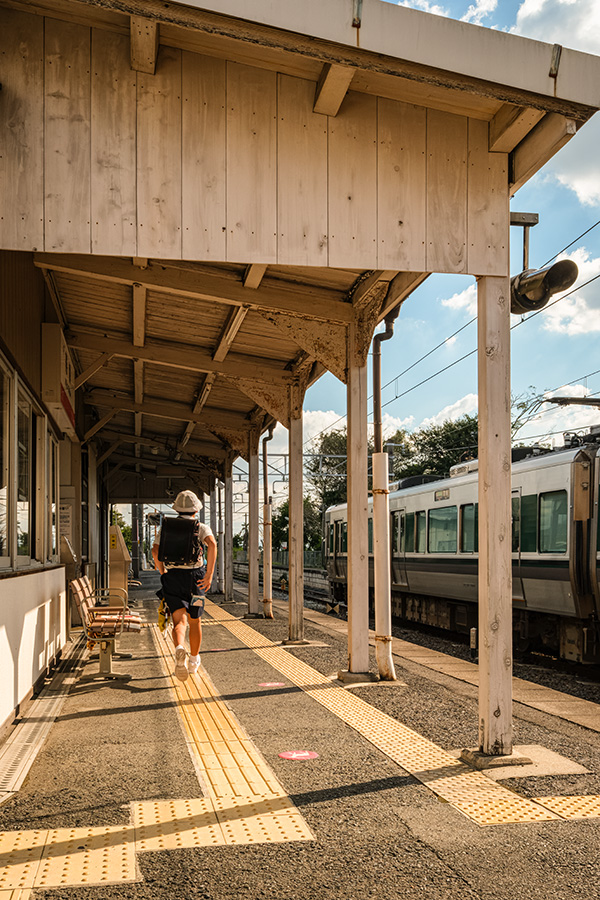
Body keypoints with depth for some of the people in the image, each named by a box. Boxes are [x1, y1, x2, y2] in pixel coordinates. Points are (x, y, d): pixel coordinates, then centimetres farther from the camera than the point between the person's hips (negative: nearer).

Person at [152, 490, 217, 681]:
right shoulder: (201, 528, 3)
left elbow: (155, 551, -5)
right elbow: (212, 544, -19)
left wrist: (162, 572, 12)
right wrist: (210, 573, -17)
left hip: (172, 579, 0)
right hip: (195, 578, 0)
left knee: (179, 622, -7)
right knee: (195, 622, 18)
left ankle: (180, 650, -38)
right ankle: (193, 661, 31)